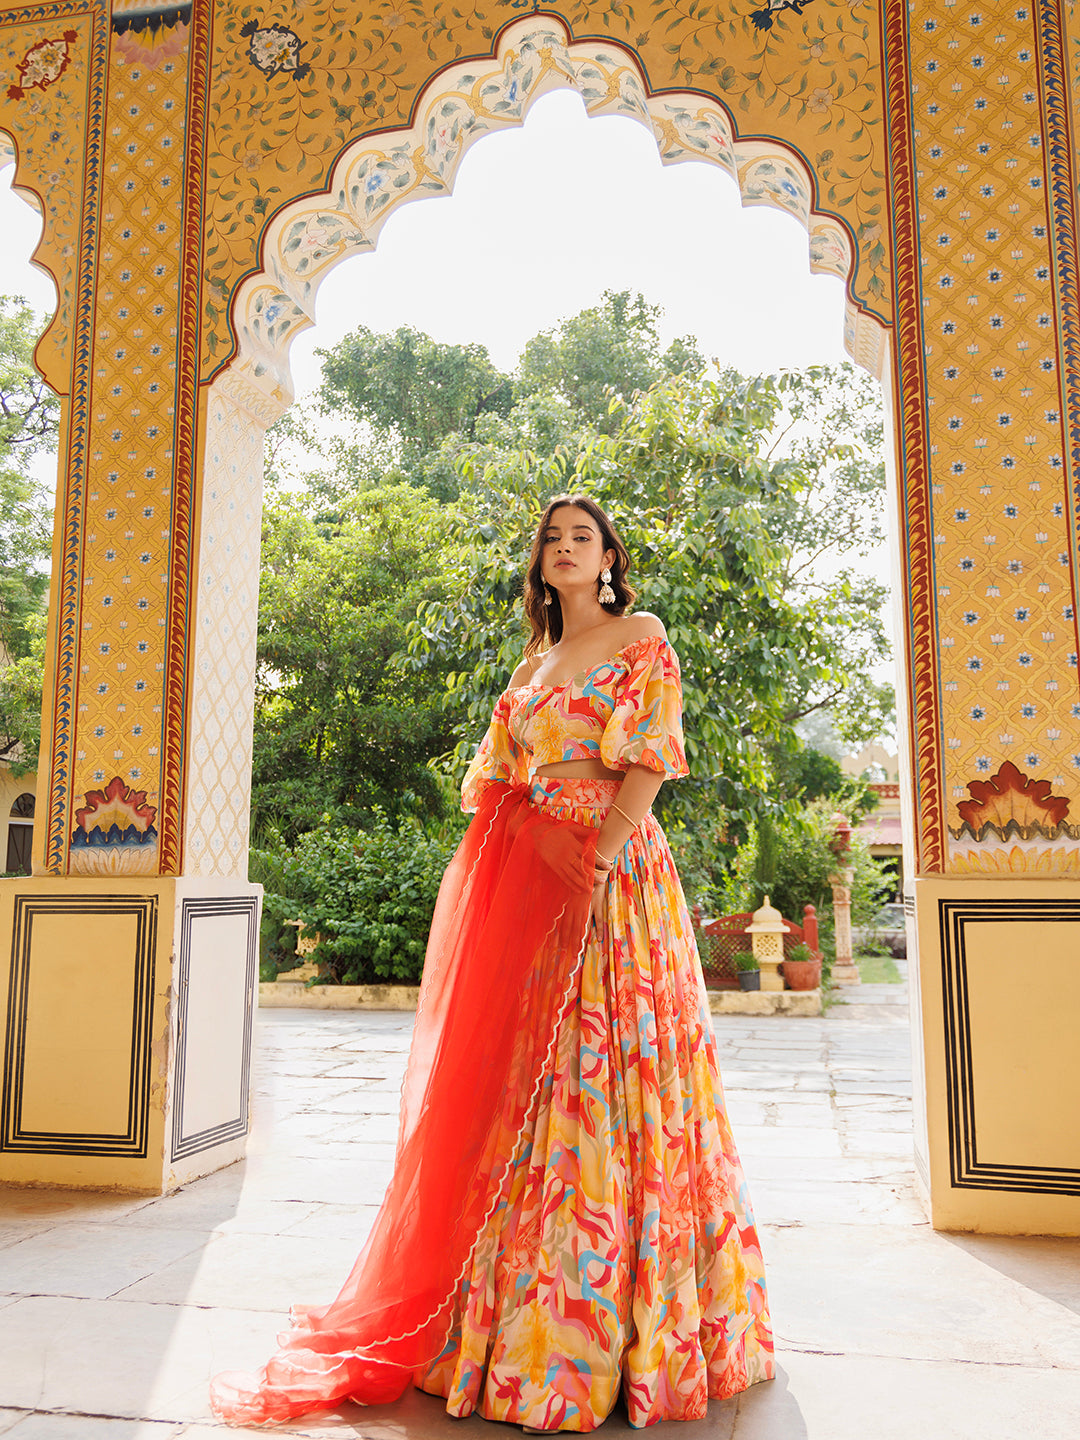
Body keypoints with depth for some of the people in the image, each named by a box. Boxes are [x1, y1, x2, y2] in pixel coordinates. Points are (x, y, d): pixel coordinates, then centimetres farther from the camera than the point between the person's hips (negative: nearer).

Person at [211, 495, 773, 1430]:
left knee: (604, 1068, -7)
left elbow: (651, 761, -7)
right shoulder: (531, 666, 20)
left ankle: (604, 1331, 4)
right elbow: (496, 780, 11)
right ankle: (523, 1315, 17)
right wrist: (547, 837, -9)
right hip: (529, 881, 5)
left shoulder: (641, 638, 5)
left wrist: (596, 859, -17)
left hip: (617, 875, -5)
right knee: (527, 1076, 5)